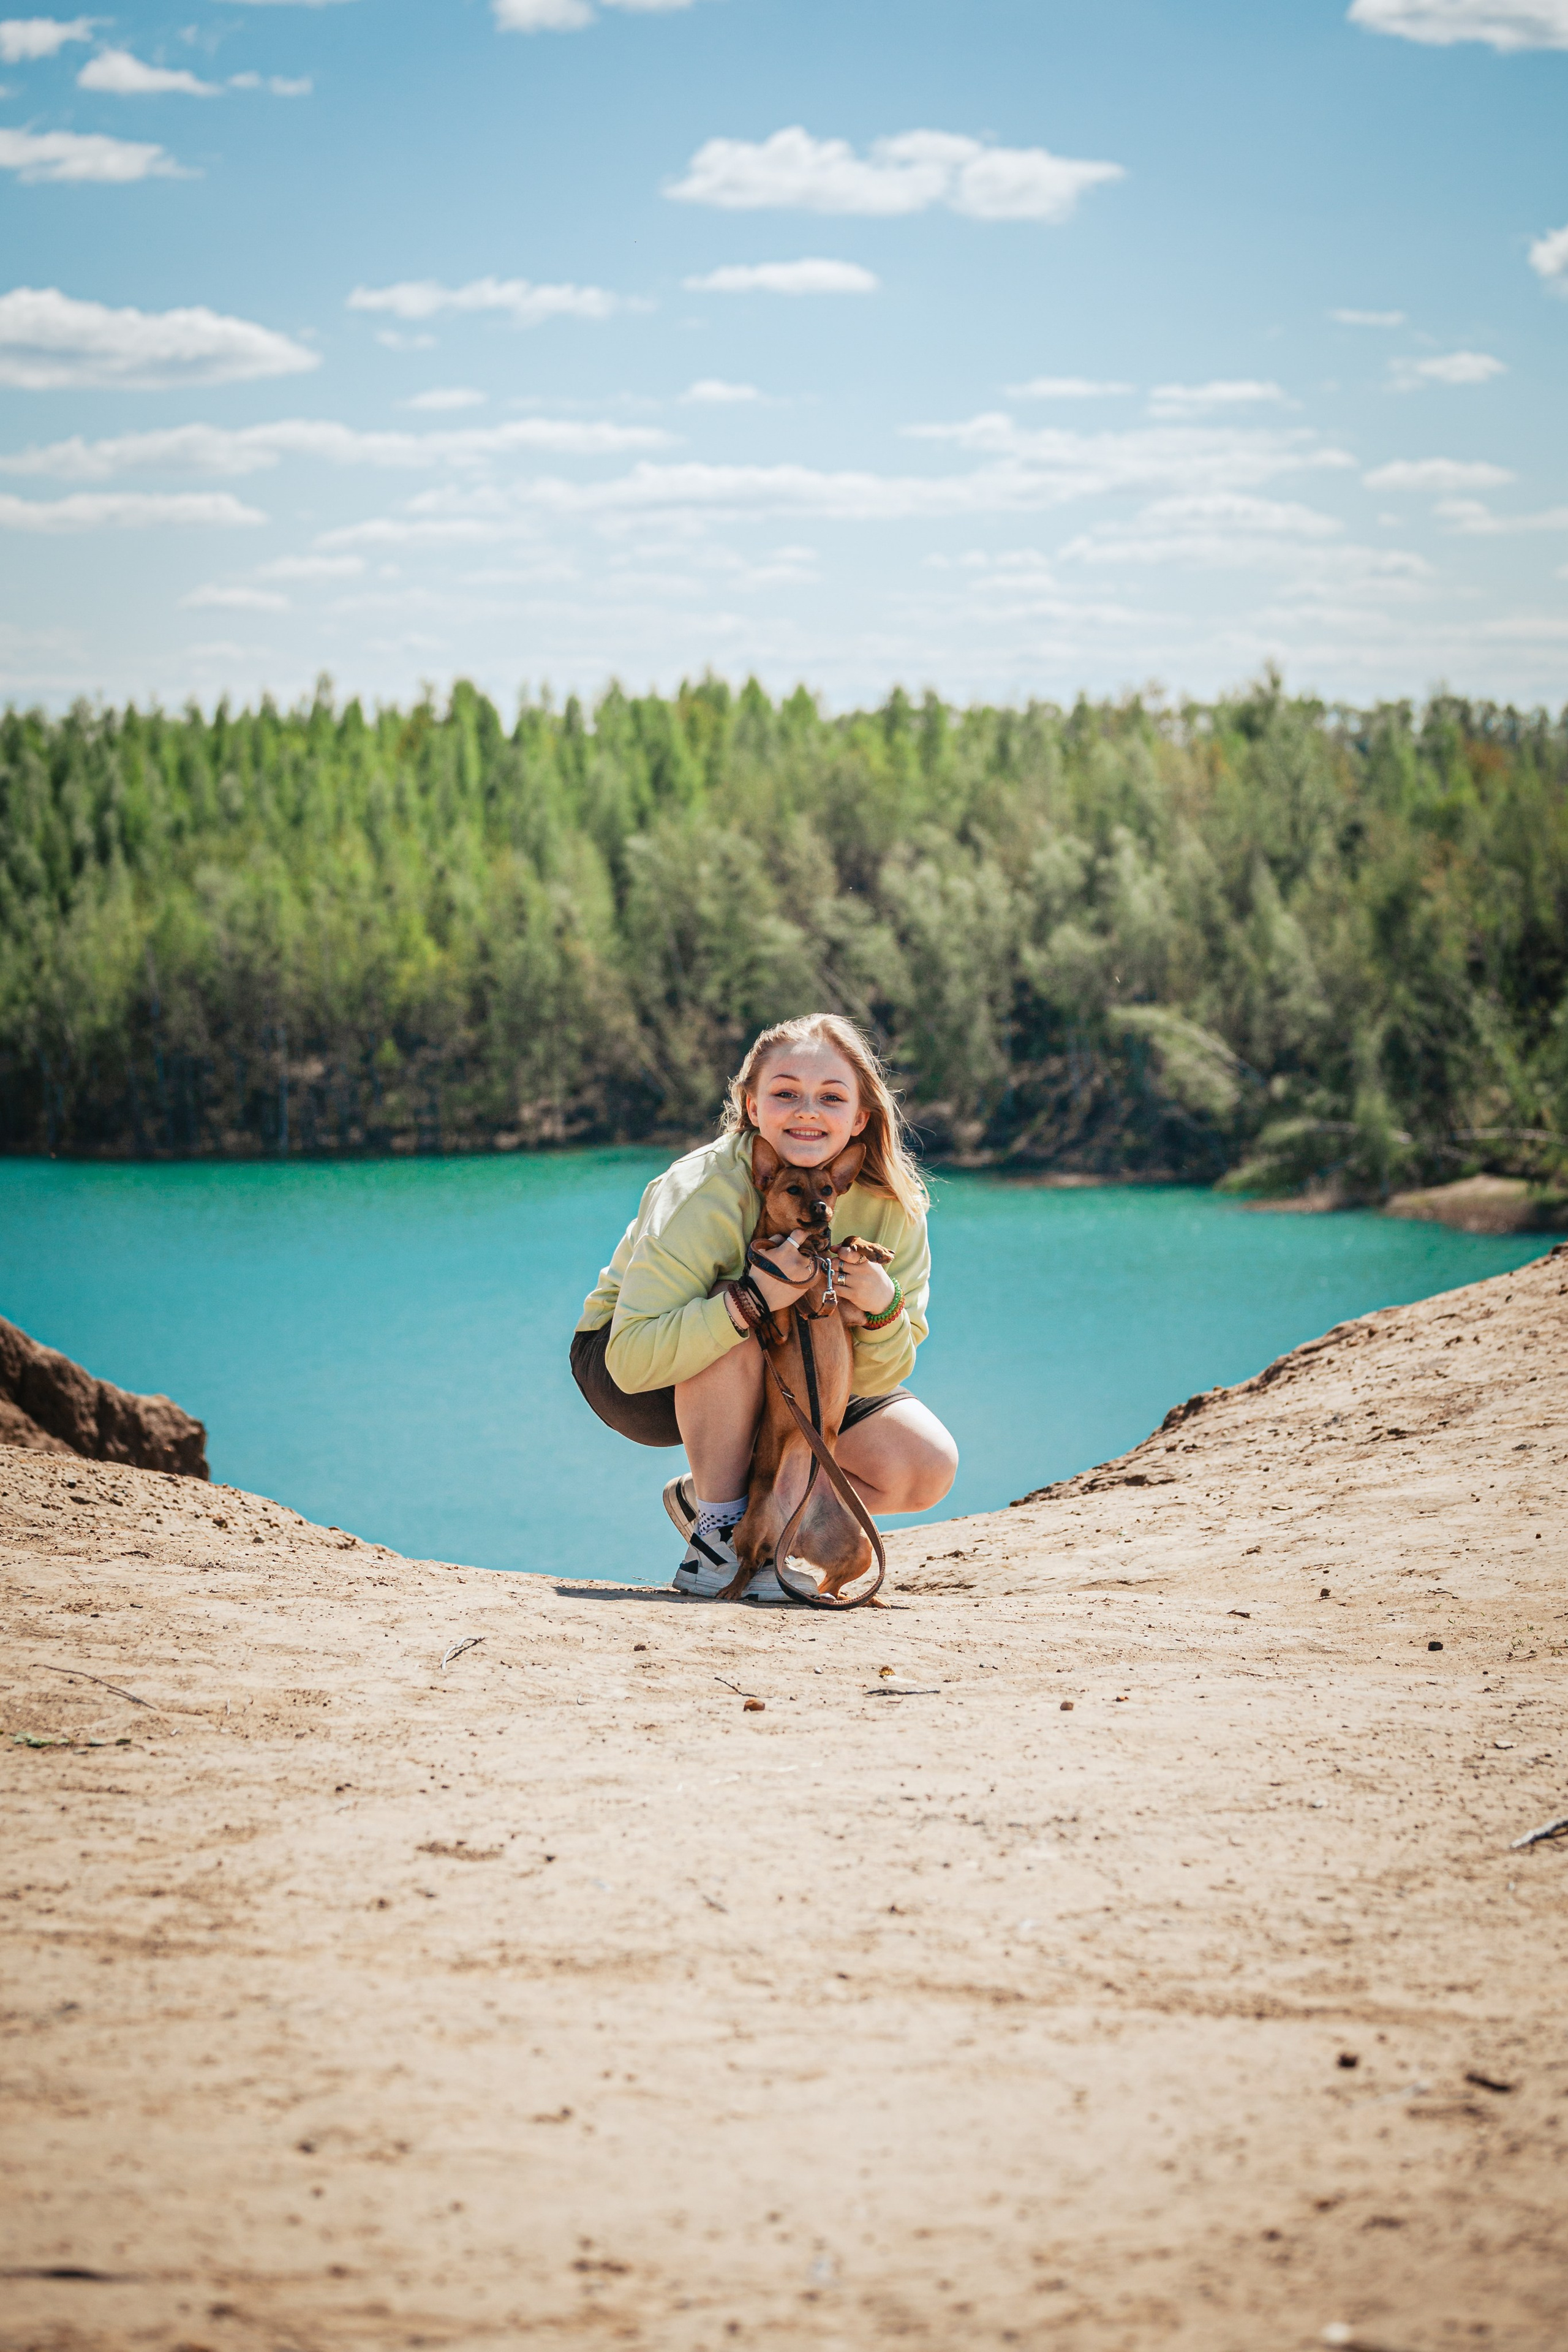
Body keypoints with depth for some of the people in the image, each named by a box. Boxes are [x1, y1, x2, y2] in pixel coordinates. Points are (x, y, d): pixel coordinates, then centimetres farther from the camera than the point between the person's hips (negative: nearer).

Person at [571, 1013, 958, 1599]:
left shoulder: (890, 1206, -16)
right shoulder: (703, 1193, -31)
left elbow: (871, 1380, -11)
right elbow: (633, 1359, -38)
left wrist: (883, 1313, -33)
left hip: (780, 1384, 5)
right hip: (629, 1376, -5)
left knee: (927, 1467, -14)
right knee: (738, 1342, -38)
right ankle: (717, 1536, -17)